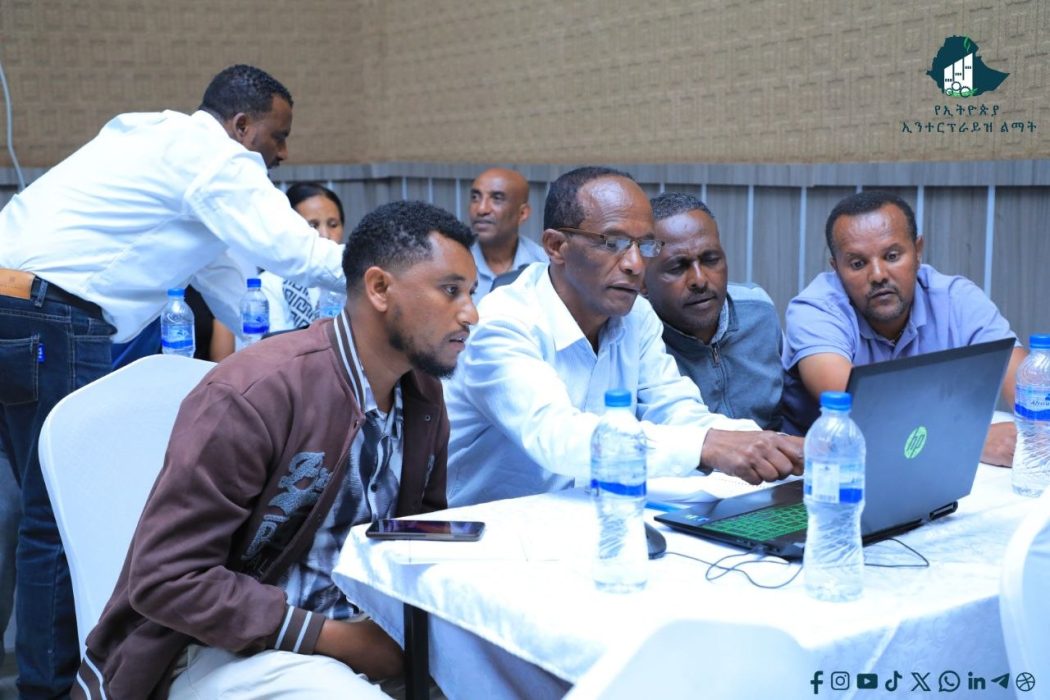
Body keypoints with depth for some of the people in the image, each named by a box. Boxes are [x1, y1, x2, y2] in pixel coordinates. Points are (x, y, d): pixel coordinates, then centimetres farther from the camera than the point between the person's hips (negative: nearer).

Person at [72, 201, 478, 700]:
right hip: (219, 645, -6)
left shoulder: (424, 392, 0)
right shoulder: (251, 395, -23)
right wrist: (338, 639, -24)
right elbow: (165, 578, -23)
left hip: (357, 620, 7)